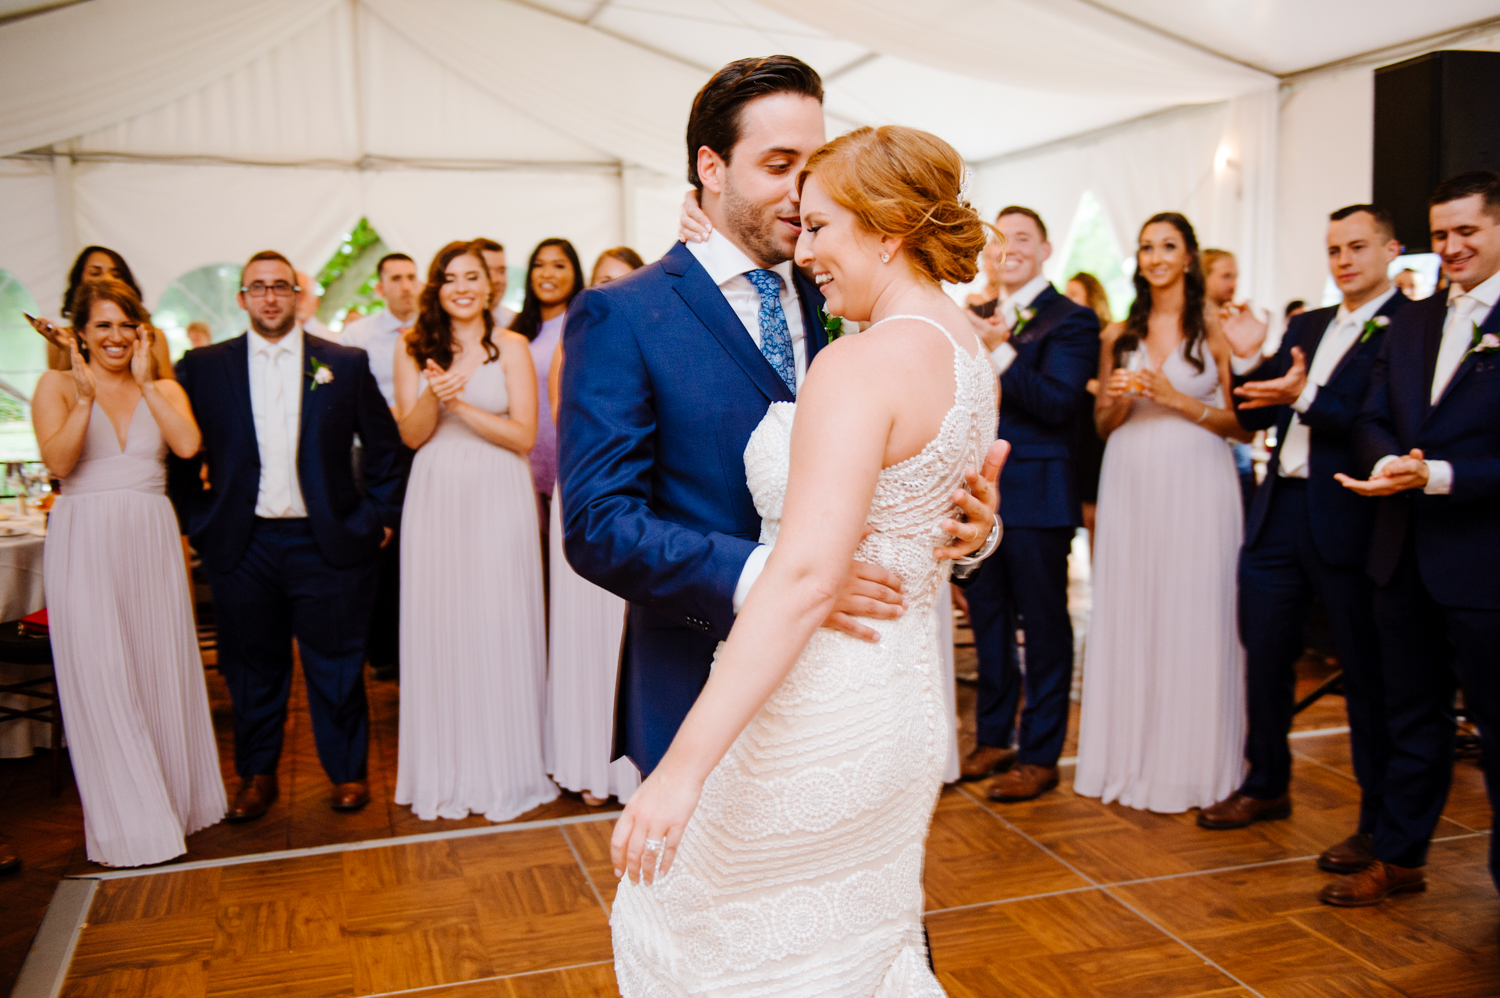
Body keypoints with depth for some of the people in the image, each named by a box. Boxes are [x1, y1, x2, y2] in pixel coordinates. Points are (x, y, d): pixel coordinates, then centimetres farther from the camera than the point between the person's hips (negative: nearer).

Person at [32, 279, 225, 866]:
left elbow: (188, 444, -10)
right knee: (100, 679, -1)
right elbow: (57, 462, -10)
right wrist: (85, 397, -18)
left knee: (163, 671, 8)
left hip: (151, 542, 2)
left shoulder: (164, 390, 10)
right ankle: (129, 823, 10)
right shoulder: (57, 386, 4)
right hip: (85, 546, -2)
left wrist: (144, 382, -7)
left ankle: (174, 799, 25)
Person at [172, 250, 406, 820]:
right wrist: (200, 519, 1)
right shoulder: (203, 367, 5)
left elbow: (385, 445, 6)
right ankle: (257, 776, 28)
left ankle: (348, 772, 23)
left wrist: (380, 515, 1)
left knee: (336, 665, 7)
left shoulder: (346, 364, 3)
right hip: (241, 545, 1)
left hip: (326, 542, -1)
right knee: (253, 666, 11)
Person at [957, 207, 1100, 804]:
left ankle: (1040, 755, 15)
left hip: (1036, 499, -6)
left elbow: (1058, 403, -18)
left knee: (1044, 627, 4)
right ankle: (994, 739, 29)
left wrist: (998, 352, -25)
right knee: (988, 622, 15)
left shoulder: (1070, 320, -5)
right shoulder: (980, 319, 14)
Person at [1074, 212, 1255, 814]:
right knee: (1129, 616, 5)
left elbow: (1243, 425, -2)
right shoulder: (1118, 336, 11)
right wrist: (1121, 400, -6)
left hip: (1195, 489, -3)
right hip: (1130, 486, 3)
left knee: (1192, 618, -2)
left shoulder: (1217, 331, 1)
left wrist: (1177, 400, -12)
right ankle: (1129, 757, 17)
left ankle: (1190, 765, 12)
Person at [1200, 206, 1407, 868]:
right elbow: (1254, 417, 12)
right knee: (1264, 656, 14)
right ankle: (1267, 786, 32)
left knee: (1366, 671, 4)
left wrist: (1305, 398, -23)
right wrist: (1252, 359, -3)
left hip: (1348, 521, -7)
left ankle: (1378, 821, 17)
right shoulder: (1307, 326, 16)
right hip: (1279, 514, 7)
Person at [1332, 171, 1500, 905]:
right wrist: (1387, 462, -13)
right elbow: (1372, 420, 8)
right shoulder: (1410, 323, 12)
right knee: (1412, 715, 17)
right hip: (1405, 555, 6)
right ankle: (1398, 858, 30)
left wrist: (1437, 475, -24)